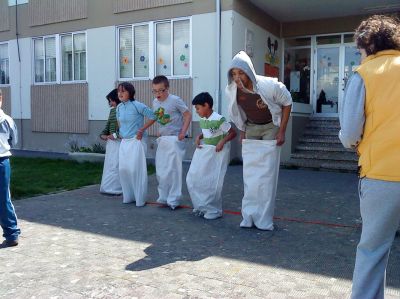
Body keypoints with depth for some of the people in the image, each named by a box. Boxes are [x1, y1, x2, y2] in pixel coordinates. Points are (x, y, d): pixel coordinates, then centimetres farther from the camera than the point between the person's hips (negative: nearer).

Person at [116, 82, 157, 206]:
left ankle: (140, 199, 8)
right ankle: (128, 196, 20)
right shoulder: (119, 107, 7)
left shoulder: (137, 105, -13)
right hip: (124, 142, 7)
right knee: (123, 169, 6)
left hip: (136, 141, -6)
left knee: (136, 170, -5)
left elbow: (153, 117, -13)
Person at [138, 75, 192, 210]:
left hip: (174, 139, -7)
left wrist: (183, 132, -17)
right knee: (160, 171, 9)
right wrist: (143, 128, 16)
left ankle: (173, 200, 3)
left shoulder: (175, 100, -12)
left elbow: (188, 115, -8)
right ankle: (163, 197, 21)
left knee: (172, 170, -6)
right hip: (162, 139, 7)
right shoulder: (155, 102, 7)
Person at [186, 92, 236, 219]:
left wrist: (223, 141, -26)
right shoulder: (202, 120, 5)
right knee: (193, 179, 7)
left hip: (217, 153, -8)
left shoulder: (219, 119, -18)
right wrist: (199, 137, 0)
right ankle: (201, 206, 22)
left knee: (212, 183, -4)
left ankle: (214, 210, 13)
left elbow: (233, 133, -13)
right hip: (203, 151, 8)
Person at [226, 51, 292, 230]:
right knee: (249, 173, 2)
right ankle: (249, 216, 13)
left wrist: (282, 131, -12)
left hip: (270, 128, -3)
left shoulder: (269, 86, -29)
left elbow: (287, 103, -11)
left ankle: (264, 219, 6)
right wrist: (242, 132, 5)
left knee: (267, 174, -5)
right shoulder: (231, 91, -17)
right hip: (251, 128, 3)